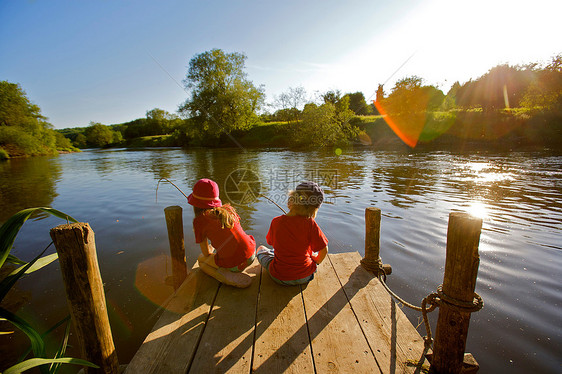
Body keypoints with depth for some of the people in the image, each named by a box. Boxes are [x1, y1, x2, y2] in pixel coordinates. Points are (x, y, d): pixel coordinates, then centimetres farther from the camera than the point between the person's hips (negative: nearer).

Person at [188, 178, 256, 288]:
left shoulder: (199, 220, -4)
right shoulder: (228, 209, 8)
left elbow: (206, 253, 6)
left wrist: (211, 250, 31)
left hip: (232, 265, -7)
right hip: (251, 255, 7)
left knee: (201, 260, 23)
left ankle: (227, 277, 0)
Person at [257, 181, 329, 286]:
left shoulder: (276, 222, -16)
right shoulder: (310, 224, -19)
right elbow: (324, 250, -10)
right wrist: (316, 262, 10)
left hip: (279, 278, 0)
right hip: (305, 277, 1)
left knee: (261, 249, 26)